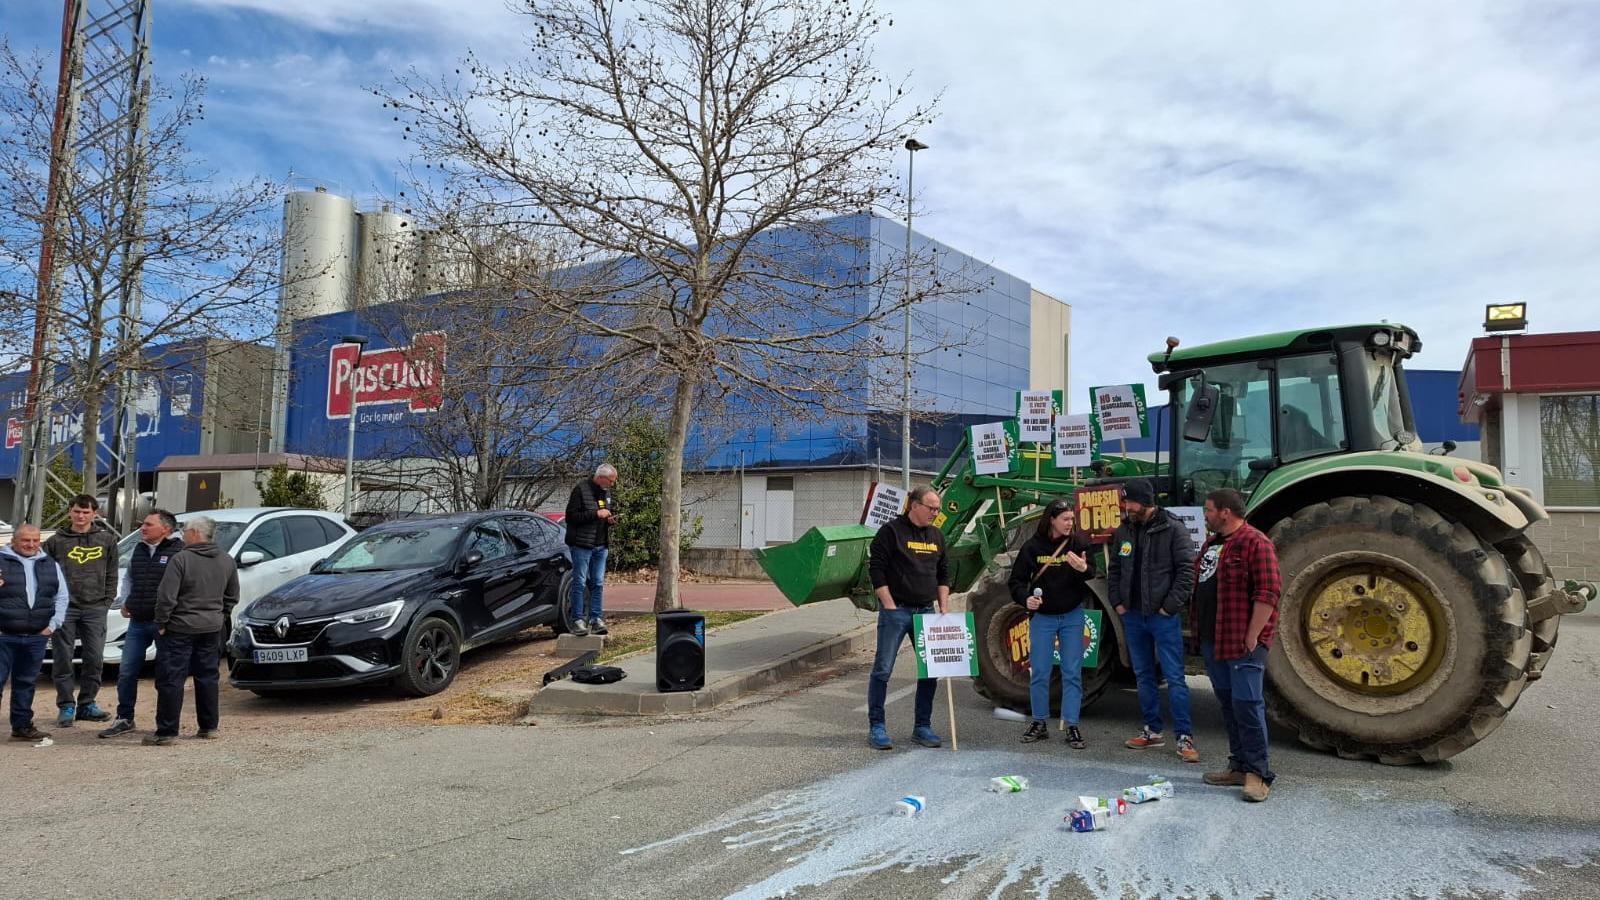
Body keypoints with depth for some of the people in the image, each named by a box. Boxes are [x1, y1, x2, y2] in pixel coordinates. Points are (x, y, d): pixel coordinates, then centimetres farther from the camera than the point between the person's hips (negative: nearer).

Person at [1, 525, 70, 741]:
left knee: (26, 683, 11)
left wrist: (53, 625, 6)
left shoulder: (50, 565, 11)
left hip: (36, 637, 3)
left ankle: (22, 726, 19)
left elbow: (62, 597, 14)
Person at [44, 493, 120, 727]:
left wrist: (107, 601, 1)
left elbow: (111, 575, 8)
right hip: (64, 608, -1)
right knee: (63, 660, 2)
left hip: (95, 608, 1)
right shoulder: (56, 541, 4)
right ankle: (66, 706, 11)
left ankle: (87, 704, 15)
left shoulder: (107, 539, 6)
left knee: (94, 659, 3)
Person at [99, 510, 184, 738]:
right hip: (137, 622, 7)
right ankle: (124, 719, 24)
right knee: (126, 672, 10)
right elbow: (129, 578, 29)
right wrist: (124, 602, 15)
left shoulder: (178, 551, -11)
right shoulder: (138, 550, 13)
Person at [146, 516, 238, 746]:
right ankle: (209, 727, 19)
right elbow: (232, 596, 13)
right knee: (207, 677, 14)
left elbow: (166, 596, -16)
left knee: (171, 679, 1)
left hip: (179, 628, -6)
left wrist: (162, 623, -6)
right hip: (212, 629, 6)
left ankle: (167, 731, 2)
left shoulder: (181, 559, -14)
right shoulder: (226, 561, 5)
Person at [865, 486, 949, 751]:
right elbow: (876, 570, -10)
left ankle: (923, 727, 20)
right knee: (883, 670, -3)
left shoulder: (937, 536, 14)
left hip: (926, 611, 6)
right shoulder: (891, 531, -7)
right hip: (896, 611, -6)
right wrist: (890, 606, -13)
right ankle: (876, 727, 6)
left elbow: (943, 574, 20)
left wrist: (943, 608, 11)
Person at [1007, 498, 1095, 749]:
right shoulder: (1033, 547, -6)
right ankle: (1039, 723, 19)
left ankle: (1072, 726, 11)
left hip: (1072, 616, 0)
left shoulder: (1079, 544, -5)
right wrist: (1025, 598, -20)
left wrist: (1084, 570, -26)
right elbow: (1016, 580, -1)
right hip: (1042, 617, 0)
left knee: (1072, 673, 3)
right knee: (1039, 672, 5)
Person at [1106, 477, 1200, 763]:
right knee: (1144, 675, 14)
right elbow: (1114, 569, 16)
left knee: (1174, 677, -3)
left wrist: (1170, 606, -15)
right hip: (1133, 616, 6)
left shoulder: (1173, 529, -10)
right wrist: (1117, 602, 7)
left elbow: (1187, 571, -12)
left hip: (1163, 617, -6)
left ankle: (1185, 737, 3)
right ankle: (1152, 731, 24)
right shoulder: (1124, 530, 7)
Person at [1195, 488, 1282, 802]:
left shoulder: (1256, 543, -12)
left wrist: (1252, 638, -19)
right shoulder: (1212, 543, 16)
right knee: (1228, 703, 13)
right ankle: (1239, 766, 22)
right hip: (1212, 640, 9)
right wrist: (1200, 634, 19)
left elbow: (1268, 593, -18)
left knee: (1246, 704, -7)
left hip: (1241, 642, -9)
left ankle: (1258, 773, 2)